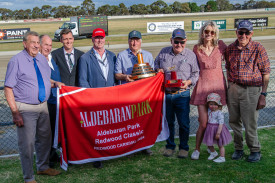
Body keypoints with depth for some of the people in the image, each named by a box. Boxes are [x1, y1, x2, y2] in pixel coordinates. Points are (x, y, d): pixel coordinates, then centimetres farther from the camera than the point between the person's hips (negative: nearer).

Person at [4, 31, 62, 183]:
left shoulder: (42, 59, 8)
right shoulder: (16, 61, -11)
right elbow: (8, 89, -13)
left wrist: (55, 83, 2)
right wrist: (15, 113, -19)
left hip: (43, 106, 7)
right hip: (25, 108, -6)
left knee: (45, 138, 19)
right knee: (27, 143, 0)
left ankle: (43, 167, 41)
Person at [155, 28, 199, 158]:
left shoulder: (190, 55, 1)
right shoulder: (163, 52, 8)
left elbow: (195, 73, 4)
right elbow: (156, 64, 22)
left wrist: (188, 82, -14)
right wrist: (158, 70, 0)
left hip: (182, 95, -2)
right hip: (165, 93, 2)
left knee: (183, 123, 2)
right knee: (168, 122, 12)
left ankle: (184, 148, 19)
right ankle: (170, 146, 27)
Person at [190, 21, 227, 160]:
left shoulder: (221, 46, 0)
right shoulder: (196, 49, 2)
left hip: (218, 85, 1)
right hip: (202, 86, -1)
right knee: (204, 123, -5)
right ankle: (197, 149, 15)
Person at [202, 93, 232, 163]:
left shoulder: (219, 113, -19)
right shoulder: (209, 111, 1)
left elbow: (221, 124, -21)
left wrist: (218, 133, -23)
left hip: (218, 129, -7)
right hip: (210, 129, 7)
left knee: (220, 145, 7)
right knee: (209, 144, 15)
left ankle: (222, 157, 19)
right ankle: (213, 153, 41)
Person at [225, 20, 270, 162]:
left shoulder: (258, 49, -6)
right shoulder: (230, 49, 6)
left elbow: (266, 74, -5)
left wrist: (263, 95, -9)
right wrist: (229, 89, 14)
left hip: (251, 90, -4)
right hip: (233, 89, 4)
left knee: (250, 124, 0)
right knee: (234, 121, 11)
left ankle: (255, 151, 22)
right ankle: (238, 148, 30)